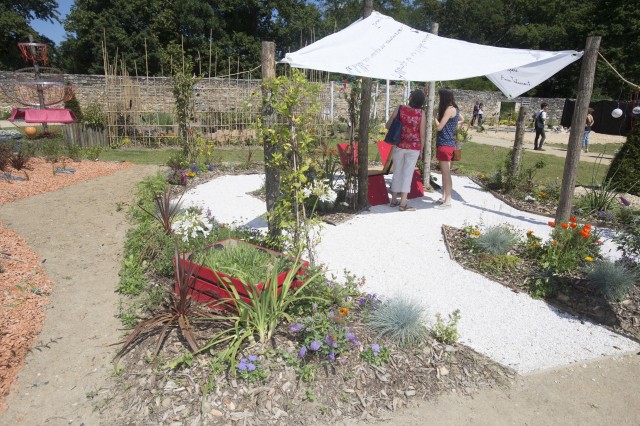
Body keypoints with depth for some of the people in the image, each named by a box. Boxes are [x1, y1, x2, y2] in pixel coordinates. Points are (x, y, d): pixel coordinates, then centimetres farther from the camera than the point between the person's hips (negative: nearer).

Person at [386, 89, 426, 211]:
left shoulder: (400, 109, -5)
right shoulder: (421, 113, -8)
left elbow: (388, 125, 1)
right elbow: (422, 134, -6)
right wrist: (421, 151, 5)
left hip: (399, 145, 2)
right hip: (414, 148, -2)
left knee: (397, 172, 13)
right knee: (408, 173, 4)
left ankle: (394, 200, 22)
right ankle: (403, 203, 4)